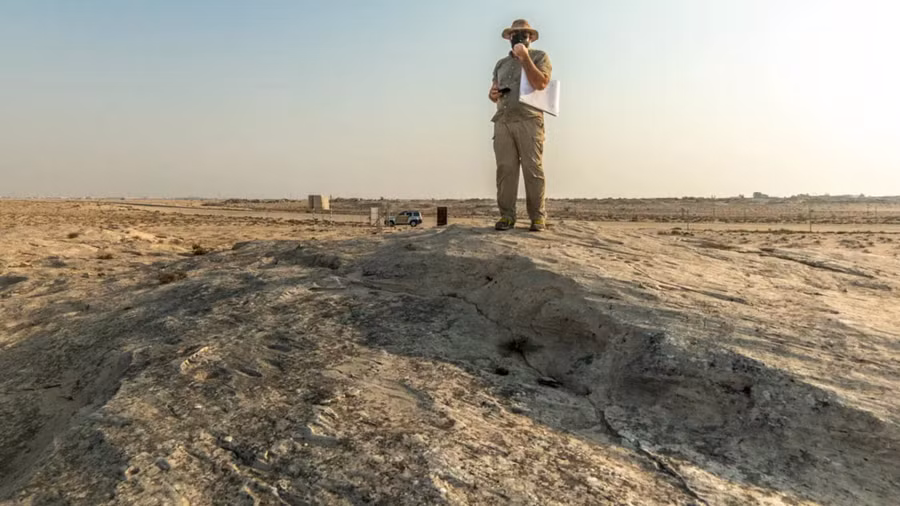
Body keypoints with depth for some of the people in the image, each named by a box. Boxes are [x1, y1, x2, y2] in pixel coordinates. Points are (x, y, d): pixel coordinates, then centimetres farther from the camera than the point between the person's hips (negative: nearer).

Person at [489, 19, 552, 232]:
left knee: (533, 170, -9)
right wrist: (493, 94, 5)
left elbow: (540, 83, -6)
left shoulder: (539, 57, 12)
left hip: (529, 121, -4)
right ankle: (507, 216, -3)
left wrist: (524, 58, -7)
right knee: (505, 169, -5)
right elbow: (493, 92, 29)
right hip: (503, 122, 4)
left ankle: (538, 216, -4)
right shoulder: (501, 63, 26)